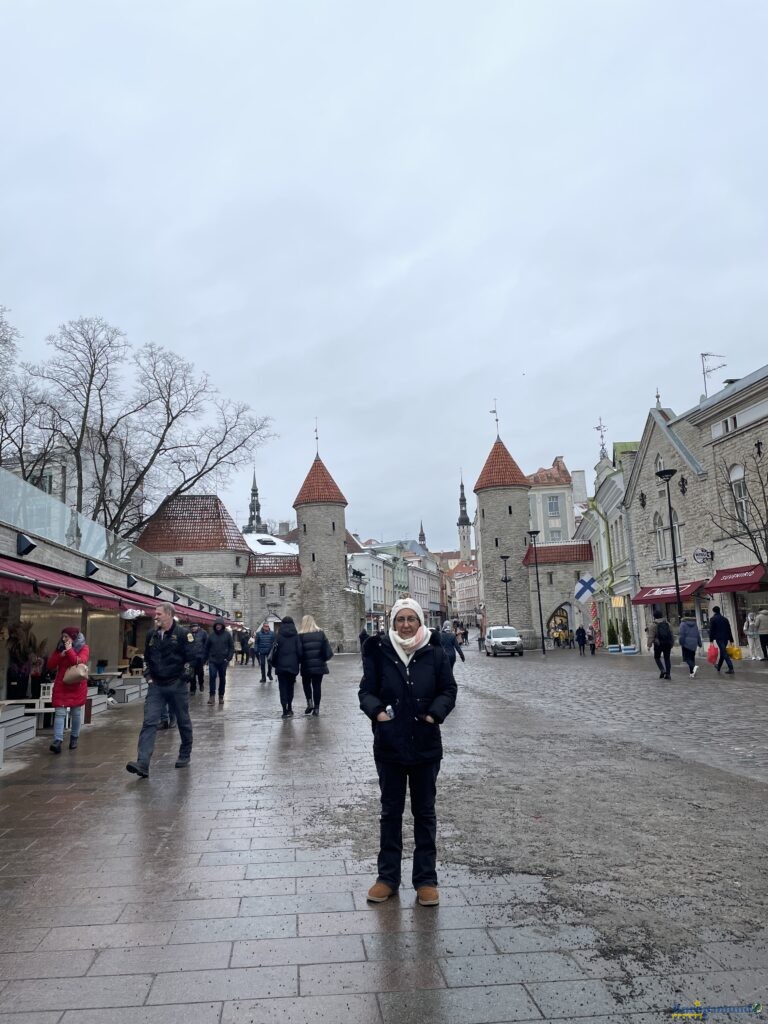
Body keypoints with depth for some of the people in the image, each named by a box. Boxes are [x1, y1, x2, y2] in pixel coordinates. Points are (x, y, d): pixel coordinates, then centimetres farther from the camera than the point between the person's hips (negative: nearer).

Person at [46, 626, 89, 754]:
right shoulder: (60, 647, 6)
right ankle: (57, 741, -14)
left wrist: (70, 650, -20)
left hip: (77, 685, -2)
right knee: (60, 712, -8)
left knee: (76, 713, 8)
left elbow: (80, 662, -20)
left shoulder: (83, 648, -5)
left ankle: (74, 738, 23)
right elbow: (50, 665, 4)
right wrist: (60, 655, -11)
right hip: (61, 685, 2)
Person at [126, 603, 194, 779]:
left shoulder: (182, 634, -9)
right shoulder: (152, 634, 9)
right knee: (149, 723, -8)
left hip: (177, 686, -4)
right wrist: (149, 677, 11)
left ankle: (184, 756, 29)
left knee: (183, 722, 10)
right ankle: (142, 764, -13)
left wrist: (183, 679, -9)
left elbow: (191, 658, -10)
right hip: (156, 686, 4)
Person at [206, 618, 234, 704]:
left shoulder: (227, 634, -1)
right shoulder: (211, 635, 2)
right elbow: (207, 647, 9)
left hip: (223, 661, 0)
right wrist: (206, 658, 7)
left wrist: (229, 658, -8)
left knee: (222, 678, 8)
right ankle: (212, 695, -8)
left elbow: (231, 647, 1)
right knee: (212, 677, -13)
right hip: (213, 660, 0)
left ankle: (221, 696, 17)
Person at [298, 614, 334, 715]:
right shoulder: (320, 634, 1)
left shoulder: (301, 636, -7)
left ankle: (309, 702, 0)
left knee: (306, 684, 18)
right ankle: (316, 708, 9)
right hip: (319, 664, 2)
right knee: (317, 685, 9)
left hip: (306, 665, -2)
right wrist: (325, 658, 11)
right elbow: (327, 650, -3)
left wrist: (299, 661, 8)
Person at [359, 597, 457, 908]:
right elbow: (366, 691, -2)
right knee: (390, 811, 14)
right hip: (389, 745, 0)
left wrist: (435, 713, -16)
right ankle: (388, 877, 28)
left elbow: (448, 690, 1)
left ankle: (425, 879, 26)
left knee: (424, 812, 12)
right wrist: (376, 710, -21)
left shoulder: (435, 653, -6)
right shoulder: (379, 652, -7)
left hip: (426, 745, 0)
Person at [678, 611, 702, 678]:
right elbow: (698, 635, 12)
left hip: (686, 643, -5)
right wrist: (699, 643, 18)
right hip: (693, 644, 5)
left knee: (687, 658, -2)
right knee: (692, 658, 10)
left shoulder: (683, 624, -6)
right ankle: (692, 673, 8)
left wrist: (681, 643, -6)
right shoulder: (695, 625, 10)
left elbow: (682, 635, -11)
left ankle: (694, 666, -28)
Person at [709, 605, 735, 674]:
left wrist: (711, 640, -9)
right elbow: (729, 630, 15)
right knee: (722, 652, 18)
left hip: (719, 638, -6)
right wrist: (731, 640, 16)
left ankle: (731, 668, -18)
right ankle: (718, 666, 33)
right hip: (726, 638, 6)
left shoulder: (713, 619, -2)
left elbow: (711, 630, -9)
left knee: (724, 653, -10)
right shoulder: (725, 619, 16)